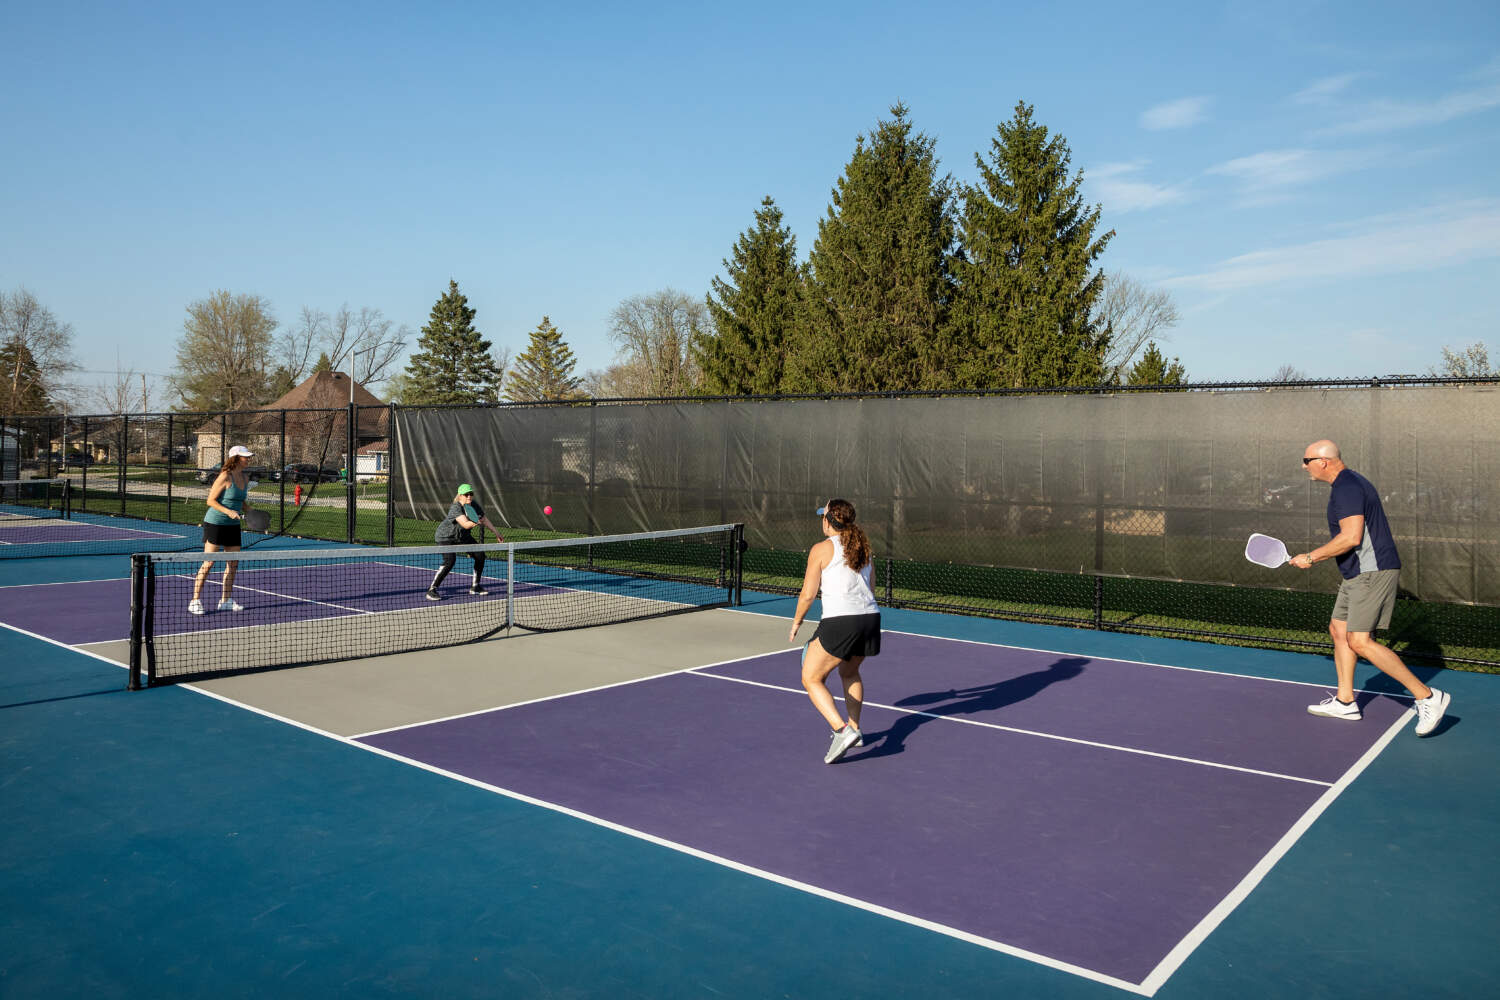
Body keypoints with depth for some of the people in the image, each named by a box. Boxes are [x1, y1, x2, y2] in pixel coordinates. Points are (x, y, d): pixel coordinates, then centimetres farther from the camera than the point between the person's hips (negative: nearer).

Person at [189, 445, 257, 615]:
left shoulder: (244, 478, 8)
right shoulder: (225, 477, -15)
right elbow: (211, 500, -13)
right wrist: (228, 511, -25)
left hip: (233, 525, 8)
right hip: (215, 523, -8)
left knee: (233, 564, 7)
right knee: (208, 563, -6)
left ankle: (225, 600, 18)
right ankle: (195, 601, 1)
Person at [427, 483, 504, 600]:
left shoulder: (474, 504, -7)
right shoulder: (456, 507, -30)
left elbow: (484, 519, 5)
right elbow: (466, 525, -41)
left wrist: (496, 533, 6)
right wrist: (476, 522, -60)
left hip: (462, 536, 8)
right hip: (446, 537, -8)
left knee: (480, 555, 2)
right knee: (449, 561, -27)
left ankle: (475, 587, 17)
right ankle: (431, 590, -18)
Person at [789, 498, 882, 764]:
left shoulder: (821, 549, -4)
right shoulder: (864, 548, 14)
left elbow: (808, 594, -4)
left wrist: (796, 623, 10)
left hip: (839, 622, -7)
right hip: (870, 618, 7)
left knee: (811, 679, 6)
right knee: (850, 672, 31)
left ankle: (842, 731, -9)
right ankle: (854, 728, 33)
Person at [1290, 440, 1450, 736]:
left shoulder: (1346, 487, -17)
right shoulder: (1348, 483, 17)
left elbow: (1351, 537, -25)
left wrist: (1310, 558, -16)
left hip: (1372, 572, -11)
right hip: (1359, 573, 11)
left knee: (1360, 641, -13)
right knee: (1338, 629, 14)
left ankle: (1427, 697, -7)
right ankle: (1344, 701, 21)